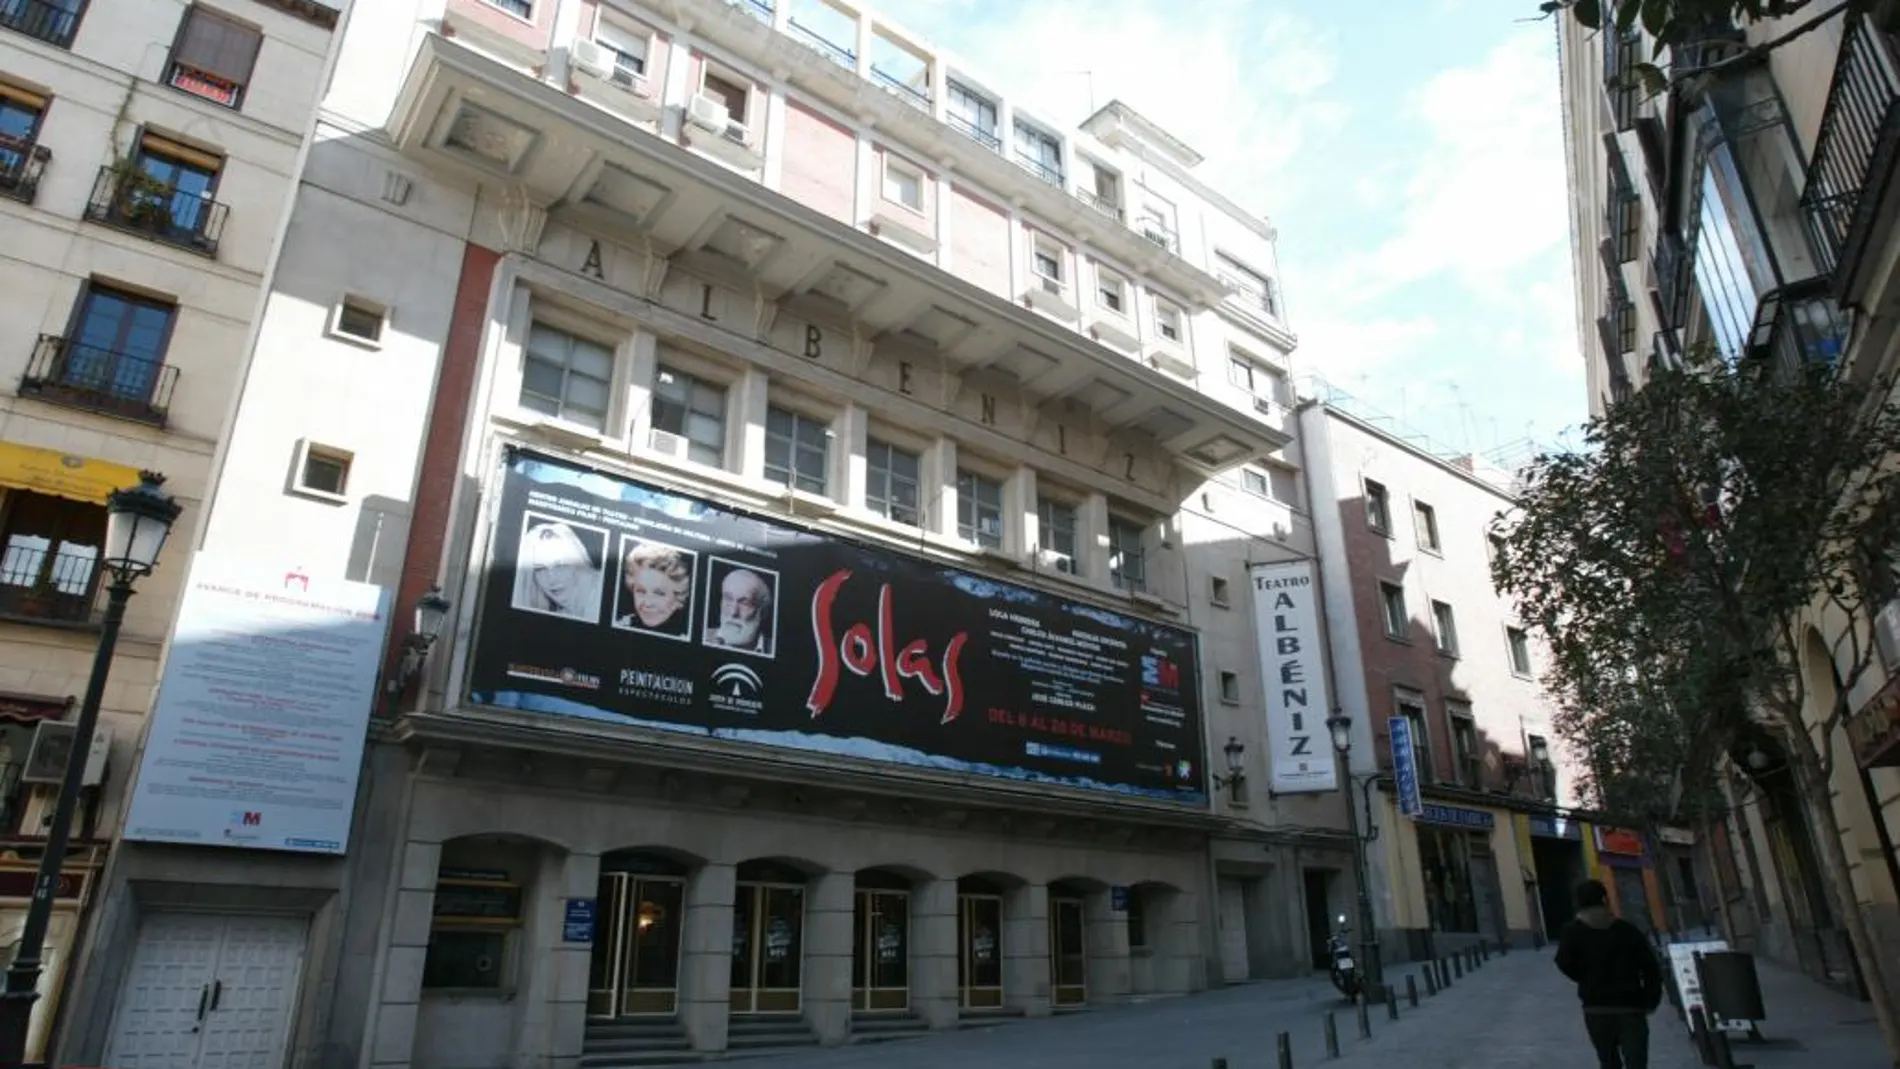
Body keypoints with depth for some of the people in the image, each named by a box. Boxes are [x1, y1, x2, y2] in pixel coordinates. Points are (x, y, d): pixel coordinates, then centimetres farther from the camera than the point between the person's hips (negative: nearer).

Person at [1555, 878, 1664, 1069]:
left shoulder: (1573, 931, -1)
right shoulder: (1629, 930, 4)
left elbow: (1564, 962, -14)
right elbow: (1651, 968, -1)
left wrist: (1587, 980, 6)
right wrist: (1650, 1001, 10)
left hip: (1596, 1010, 0)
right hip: (1630, 1008, 0)